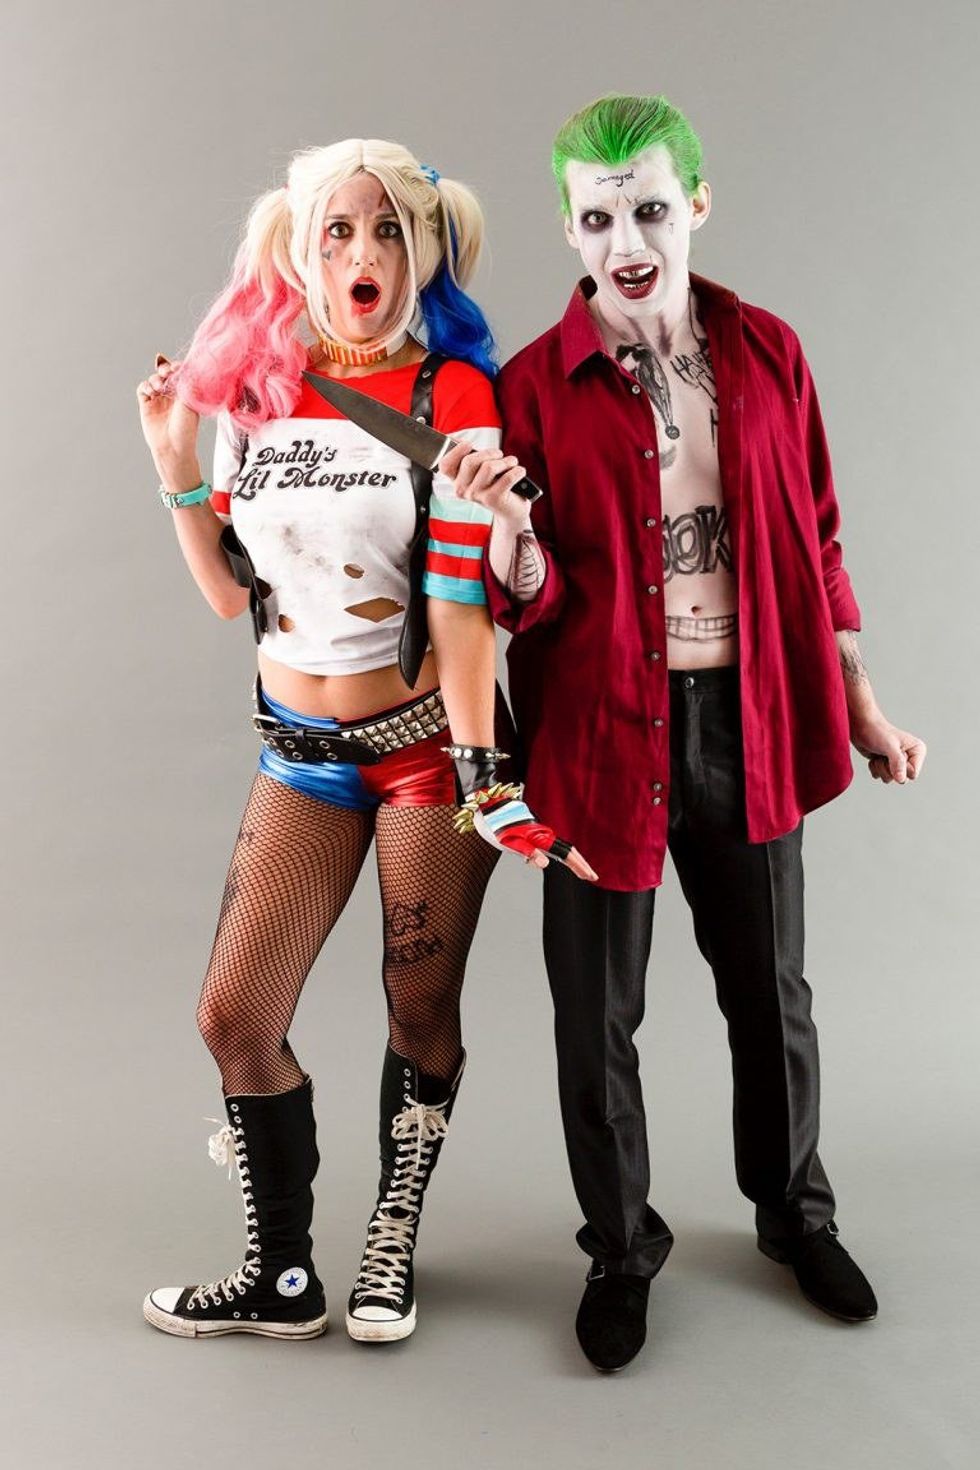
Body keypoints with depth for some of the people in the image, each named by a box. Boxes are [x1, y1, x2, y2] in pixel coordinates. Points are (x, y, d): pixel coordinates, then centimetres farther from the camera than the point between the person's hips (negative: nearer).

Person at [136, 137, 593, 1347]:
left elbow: (459, 601, -14)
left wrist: (486, 776, -18)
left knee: (419, 1015, 8)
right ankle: (280, 1278, 22)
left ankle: (394, 1245, 33)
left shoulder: (449, 393, -9)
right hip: (301, 747, 4)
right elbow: (230, 593, 6)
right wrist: (175, 465, -4)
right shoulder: (255, 391, 2)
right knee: (234, 1016, 2)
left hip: (428, 738, -4)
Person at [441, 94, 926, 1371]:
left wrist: (861, 707, 9)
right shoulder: (535, 388, -8)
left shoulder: (767, 354, 0)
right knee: (597, 1016, 10)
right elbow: (535, 602, -9)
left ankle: (794, 1212, 43)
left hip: (750, 724, 3)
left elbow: (815, 542, 7)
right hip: (605, 734, -2)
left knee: (770, 991, 18)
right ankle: (621, 1253, 33)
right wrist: (510, 535, -31)